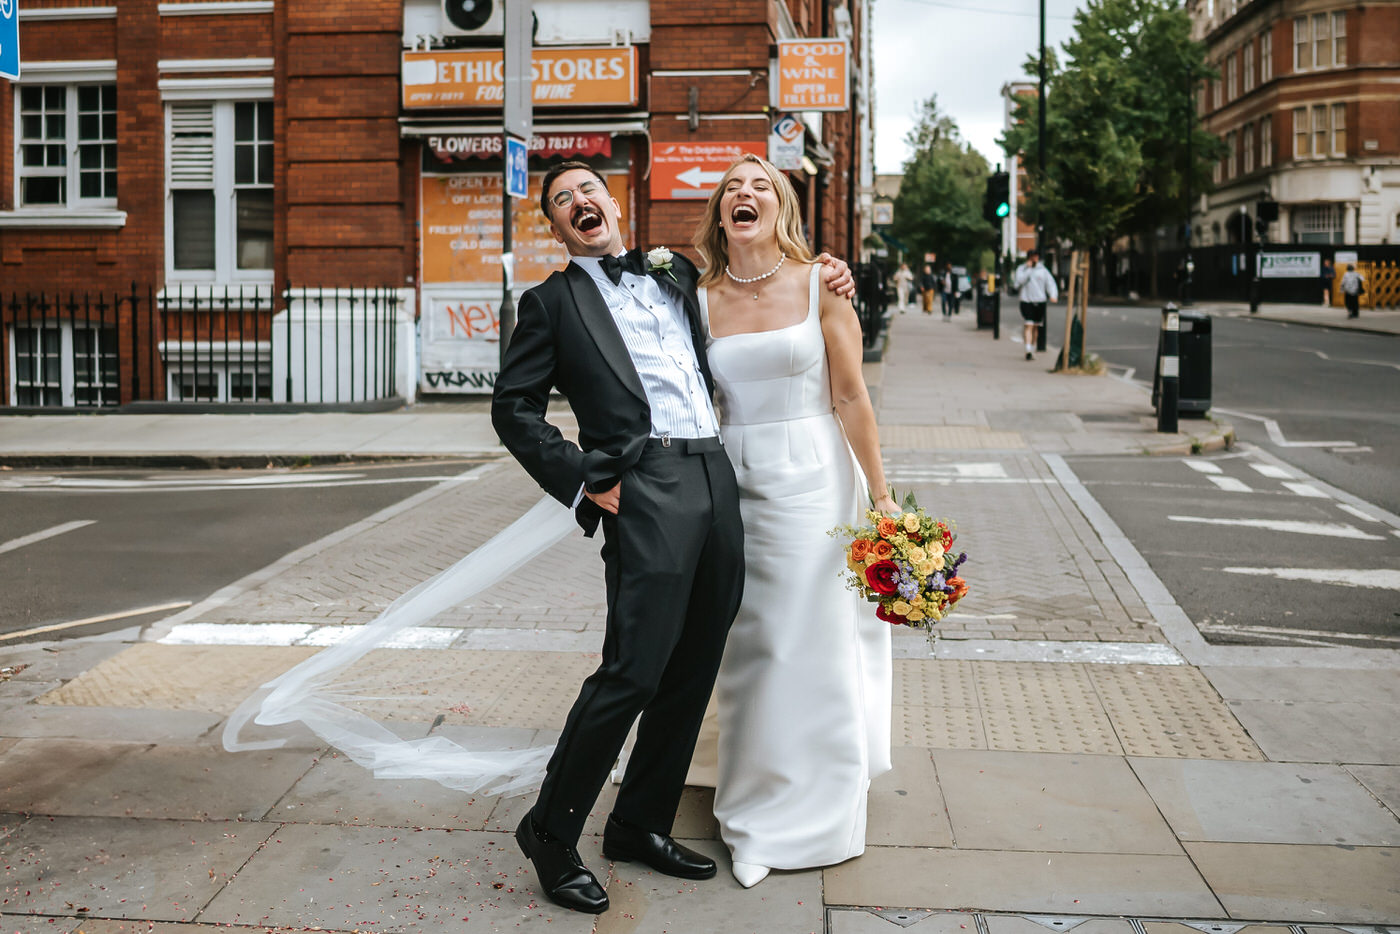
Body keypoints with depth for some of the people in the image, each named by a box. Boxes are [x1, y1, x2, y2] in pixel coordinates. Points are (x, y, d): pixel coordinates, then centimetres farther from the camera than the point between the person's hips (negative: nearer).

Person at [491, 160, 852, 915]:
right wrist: (582, 482, -7)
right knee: (632, 672, -12)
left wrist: (822, 281, 19)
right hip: (645, 493, -6)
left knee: (692, 673, 10)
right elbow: (513, 408, 2)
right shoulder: (553, 302, 7)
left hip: (716, 483, 6)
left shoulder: (675, 273, 21)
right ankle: (551, 830, 6)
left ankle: (641, 825, 24)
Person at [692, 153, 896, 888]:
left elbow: (851, 398, -3)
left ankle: (815, 815, 21)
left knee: (817, 647, 4)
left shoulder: (820, 286, -3)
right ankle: (757, 815, 24)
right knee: (748, 650, 9)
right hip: (733, 487, 2)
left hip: (812, 480, -2)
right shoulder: (701, 300, 3)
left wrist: (880, 495, -3)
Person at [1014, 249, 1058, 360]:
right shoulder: (1021, 269, 3)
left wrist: (1053, 295, -13)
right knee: (1028, 326, -14)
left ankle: (1032, 349, 23)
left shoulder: (1043, 270, 9)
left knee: (1035, 327, 11)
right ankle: (1028, 349, -22)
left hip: (1040, 302, 3)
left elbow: (1050, 283, 4)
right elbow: (1020, 281, -14)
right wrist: (1028, 268, -13)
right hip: (1026, 301, -3)